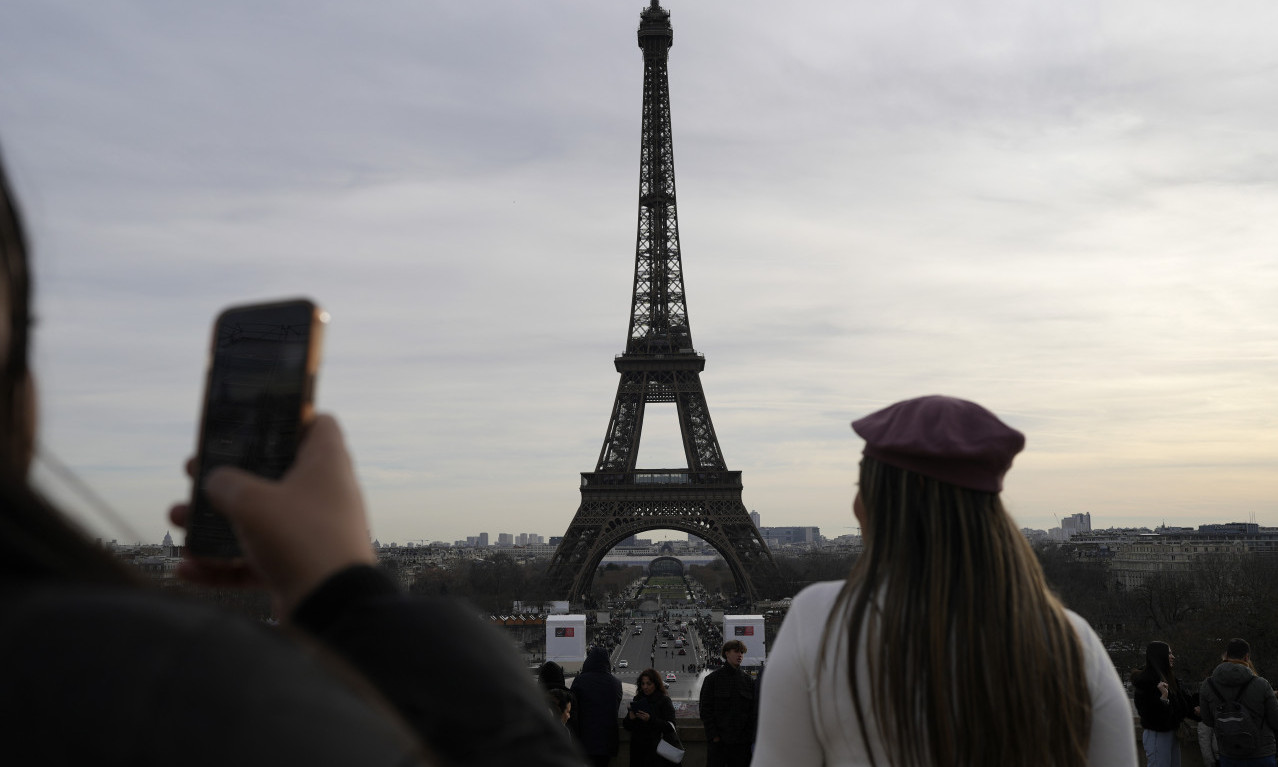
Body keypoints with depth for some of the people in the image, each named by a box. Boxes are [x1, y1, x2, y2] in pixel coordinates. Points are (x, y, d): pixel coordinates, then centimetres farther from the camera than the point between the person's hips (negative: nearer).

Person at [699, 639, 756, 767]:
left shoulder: (748, 680, 11)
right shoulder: (712, 679, 3)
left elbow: (754, 710, 10)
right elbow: (705, 710, 0)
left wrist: (749, 735, -1)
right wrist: (713, 735, -8)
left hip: (741, 741, 3)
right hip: (718, 741, -2)